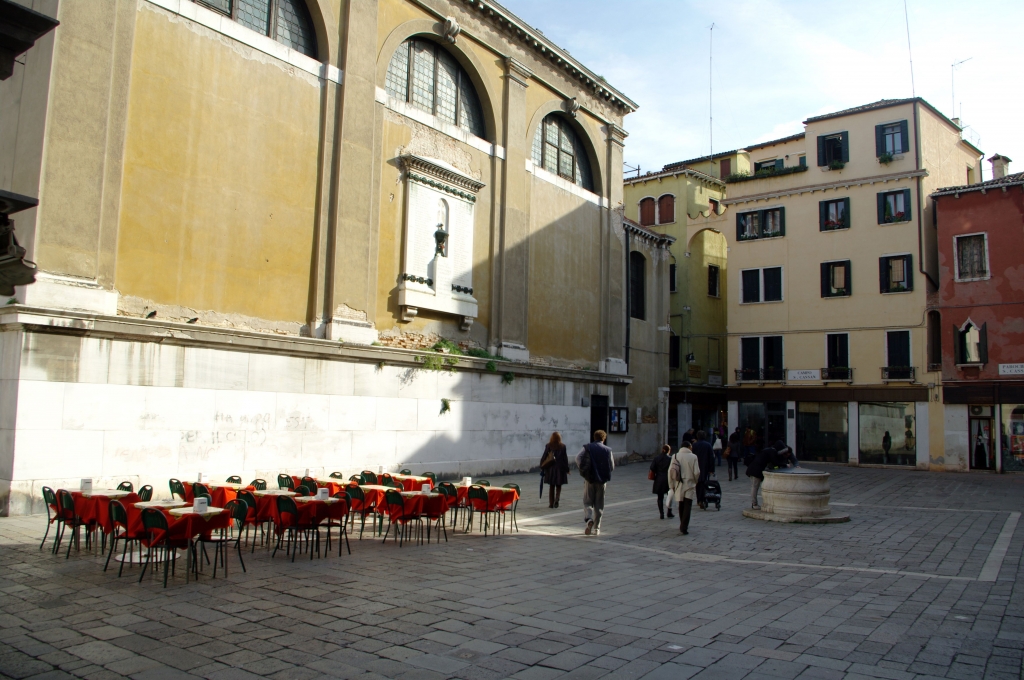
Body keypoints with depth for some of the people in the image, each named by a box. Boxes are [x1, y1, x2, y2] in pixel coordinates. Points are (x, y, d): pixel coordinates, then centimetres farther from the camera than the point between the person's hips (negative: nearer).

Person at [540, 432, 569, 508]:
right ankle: (556, 499, -12)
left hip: (550, 468, 1)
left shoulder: (548, 446, -4)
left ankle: (551, 503, 12)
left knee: (551, 487, 11)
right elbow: (565, 458, -2)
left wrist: (542, 466, 5)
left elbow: (544, 457, -4)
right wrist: (567, 469, 4)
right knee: (558, 486, 11)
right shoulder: (562, 447, -5)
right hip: (560, 468, 0)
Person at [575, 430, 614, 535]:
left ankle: (589, 519, -19)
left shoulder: (587, 448, 1)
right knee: (599, 505, 10)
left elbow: (578, 457, -14)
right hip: (602, 480, 1)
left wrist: (582, 469, -5)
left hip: (589, 478, -1)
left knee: (587, 502, 8)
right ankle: (596, 528, 11)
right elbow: (612, 467, 2)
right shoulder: (608, 450, 2)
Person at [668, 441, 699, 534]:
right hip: (690, 485, -3)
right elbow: (696, 473, -10)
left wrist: (672, 485, 6)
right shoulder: (693, 457, -7)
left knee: (681, 506, 18)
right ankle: (684, 528, -11)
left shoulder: (675, 456, -1)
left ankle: (683, 526, 29)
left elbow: (670, 471, -3)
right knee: (687, 507, -2)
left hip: (679, 486, 3)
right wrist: (695, 481, 10)